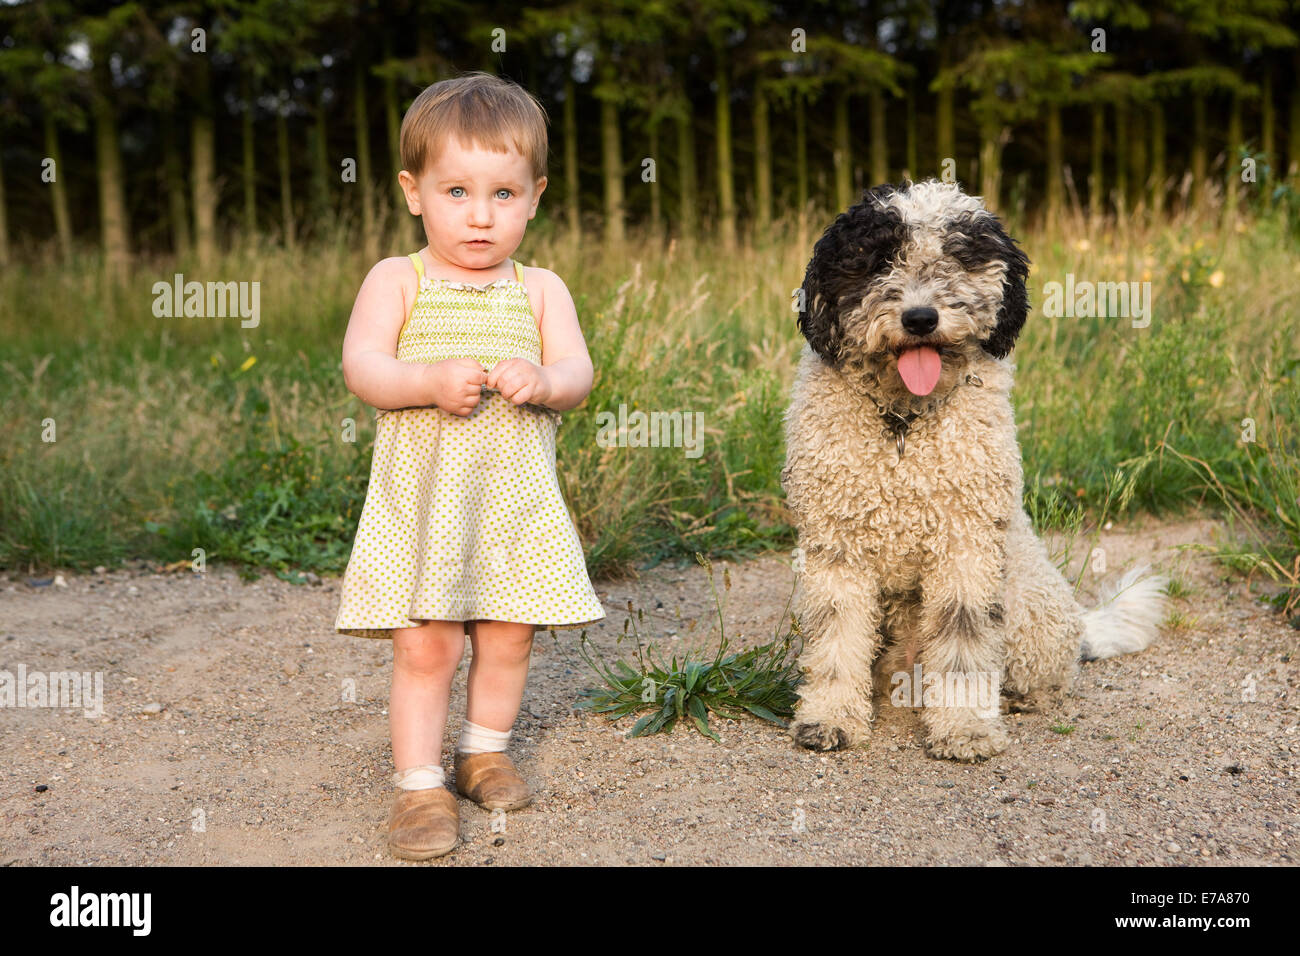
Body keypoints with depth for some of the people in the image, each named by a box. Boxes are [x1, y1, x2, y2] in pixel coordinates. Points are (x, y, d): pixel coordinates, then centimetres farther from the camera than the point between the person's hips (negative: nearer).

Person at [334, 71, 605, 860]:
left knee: (509, 636, 11)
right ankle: (420, 784, 12)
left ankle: (485, 751, 35)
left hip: (517, 498, 3)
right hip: (421, 494, -2)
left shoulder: (540, 289, 5)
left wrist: (543, 380, -24)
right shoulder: (397, 281, -1)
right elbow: (361, 367, -10)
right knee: (425, 646, -2)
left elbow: (578, 373, -2)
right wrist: (431, 381, -27)